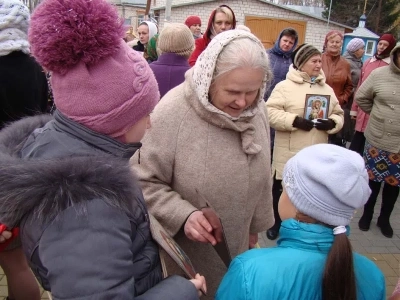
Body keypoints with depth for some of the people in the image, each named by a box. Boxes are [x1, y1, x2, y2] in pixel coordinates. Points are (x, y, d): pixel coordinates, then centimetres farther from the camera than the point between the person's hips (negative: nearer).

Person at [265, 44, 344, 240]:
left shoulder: (327, 89, 9)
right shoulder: (284, 86, -6)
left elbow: (338, 114, 13)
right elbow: (270, 113, -13)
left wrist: (332, 123, -10)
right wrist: (294, 120, -23)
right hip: (289, 153, -4)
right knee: (281, 187, 11)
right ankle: (277, 222, 31)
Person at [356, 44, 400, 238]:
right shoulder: (379, 74, -5)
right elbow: (361, 98, 5)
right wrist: (378, 115, 6)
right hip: (376, 140, 0)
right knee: (373, 179, 14)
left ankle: (384, 219, 34)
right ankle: (367, 214, 35)